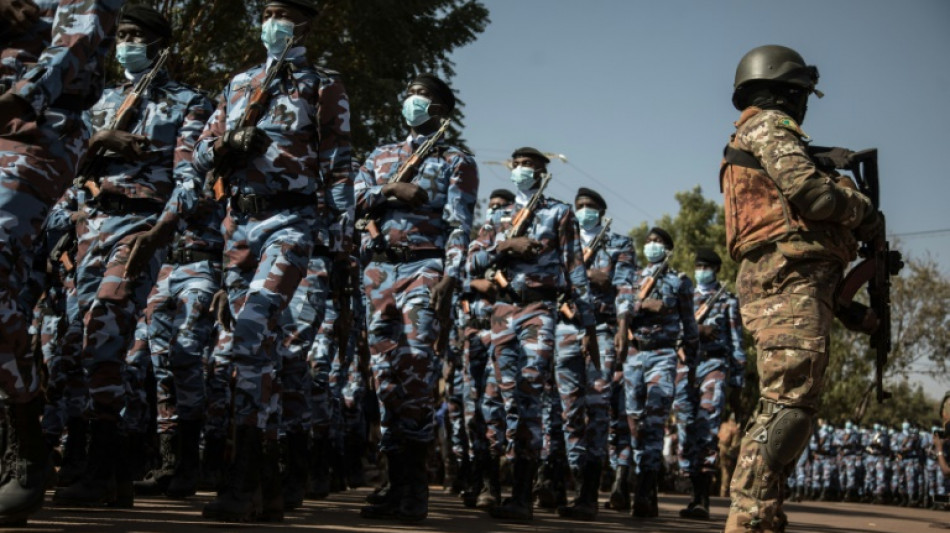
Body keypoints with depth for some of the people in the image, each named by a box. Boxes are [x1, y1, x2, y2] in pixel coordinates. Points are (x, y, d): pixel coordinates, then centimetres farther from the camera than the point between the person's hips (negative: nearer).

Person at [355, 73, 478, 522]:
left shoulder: (457, 161, 10)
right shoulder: (380, 156, 24)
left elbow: (460, 225, -3)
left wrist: (449, 278, -16)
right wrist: (390, 190, -6)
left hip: (425, 267, -4)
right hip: (378, 270, 4)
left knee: (417, 371, -15)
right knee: (386, 374, -1)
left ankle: (415, 484, -11)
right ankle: (398, 484, 3)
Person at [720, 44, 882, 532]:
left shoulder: (756, 140, 32)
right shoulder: (769, 125, 2)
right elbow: (806, 188, -14)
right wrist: (864, 211, 2)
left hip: (783, 286, 10)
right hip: (790, 279, -10)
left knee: (785, 405, 9)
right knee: (788, 403, -18)